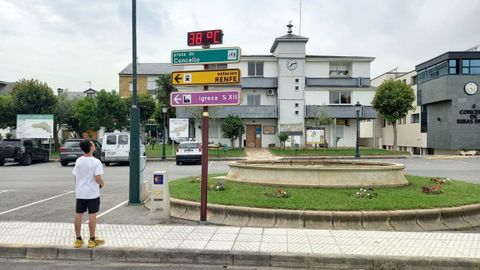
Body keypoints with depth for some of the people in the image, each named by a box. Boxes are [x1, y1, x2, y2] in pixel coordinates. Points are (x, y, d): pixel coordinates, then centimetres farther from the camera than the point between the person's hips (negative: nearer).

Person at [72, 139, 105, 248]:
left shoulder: (78, 161, 2)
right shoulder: (96, 162, -15)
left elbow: (75, 176, 7)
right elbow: (97, 178, -19)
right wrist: (102, 184, 1)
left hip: (80, 193, 5)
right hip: (92, 193, -5)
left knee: (78, 215, 9)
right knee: (92, 215, 3)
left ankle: (78, 239, 18)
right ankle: (92, 240, 10)